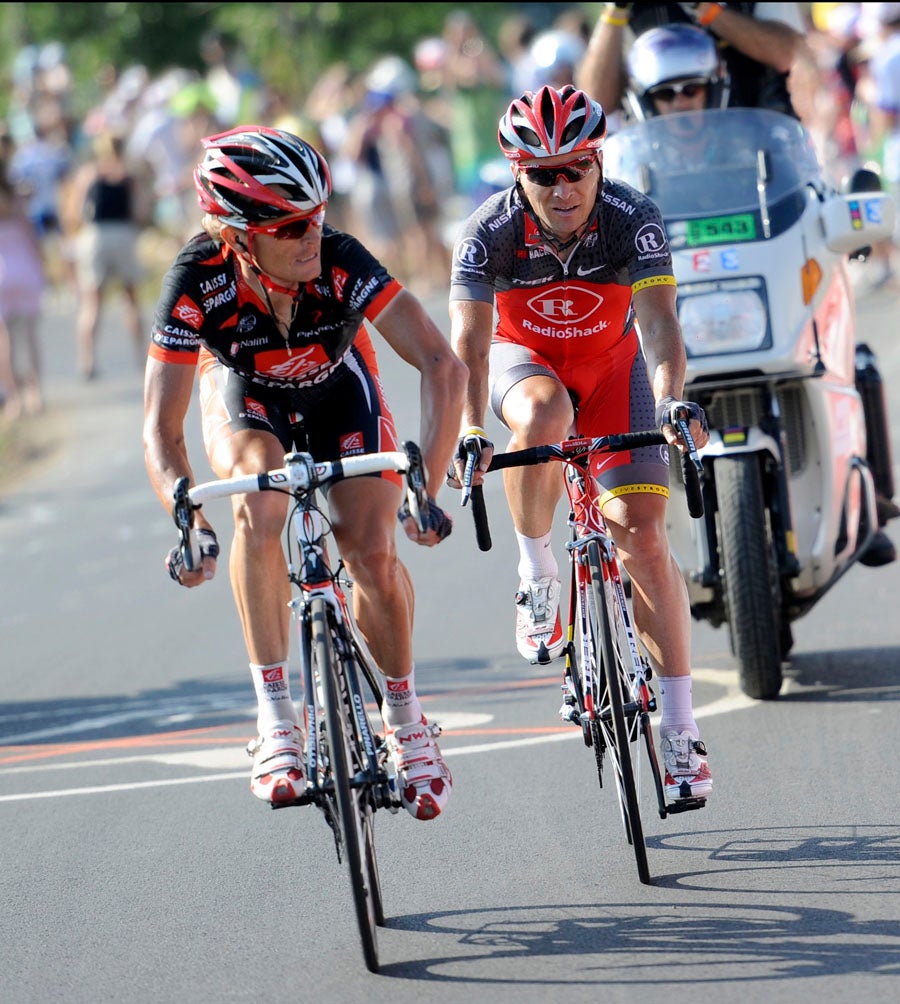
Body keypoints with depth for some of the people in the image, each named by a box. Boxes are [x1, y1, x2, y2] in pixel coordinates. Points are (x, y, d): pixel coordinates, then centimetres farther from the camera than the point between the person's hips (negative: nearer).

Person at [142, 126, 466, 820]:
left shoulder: (340, 263, -37)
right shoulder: (198, 282, -35)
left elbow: (442, 366, -40)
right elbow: (162, 431, -30)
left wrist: (426, 490, -48)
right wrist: (190, 524, -45)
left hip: (338, 389, 1)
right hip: (244, 397, -1)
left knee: (373, 553, -17)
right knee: (259, 508, -33)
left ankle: (405, 722, 11)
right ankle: (276, 723, -28)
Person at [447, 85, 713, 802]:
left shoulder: (633, 220, -29)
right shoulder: (489, 233, -29)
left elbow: (659, 323, -38)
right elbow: (468, 344, -35)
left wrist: (671, 400, -57)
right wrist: (469, 432, -51)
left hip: (611, 363, 0)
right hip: (525, 358, 0)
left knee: (642, 529, -14)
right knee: (543, 416, -38)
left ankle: (680, 723, -9)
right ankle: (537, 573, -14)